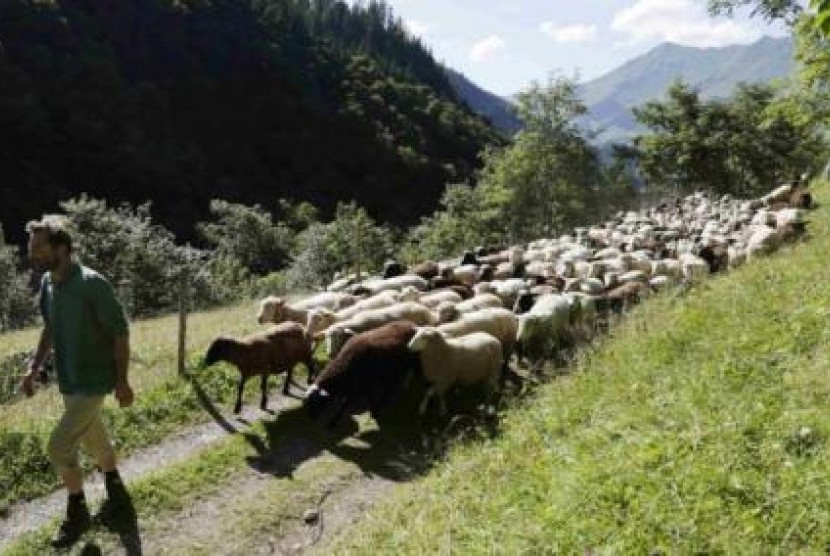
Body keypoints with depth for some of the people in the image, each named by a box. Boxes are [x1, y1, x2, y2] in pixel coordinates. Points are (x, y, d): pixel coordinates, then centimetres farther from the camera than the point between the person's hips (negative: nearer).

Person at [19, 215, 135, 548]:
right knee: (94, 441, 21)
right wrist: (34, 368, 10)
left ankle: (77, 514, 15)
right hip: (68, 381, 8)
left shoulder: (92, 284, -24)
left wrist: (122, 381, -15)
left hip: (93, 382, -8)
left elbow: (120, 332, -18)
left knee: (59, 447, -6)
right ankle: (118, 495, 41)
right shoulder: (47, 282, -1)